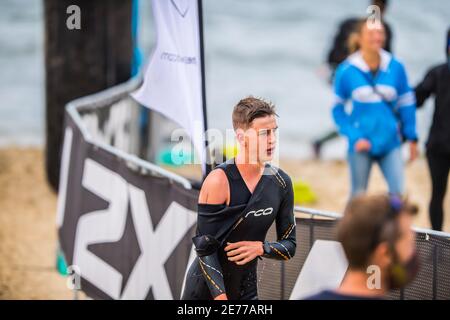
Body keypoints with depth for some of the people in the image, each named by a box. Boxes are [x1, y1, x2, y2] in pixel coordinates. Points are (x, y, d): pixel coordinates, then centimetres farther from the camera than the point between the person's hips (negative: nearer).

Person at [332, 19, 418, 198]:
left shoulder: (396, 68, -2)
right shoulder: (346, 71, -6)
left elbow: (406, 104, 7)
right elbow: (338, 109, 1)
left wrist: (411, 138, 8)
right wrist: (354, 137, -9)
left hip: (390, 143, 1)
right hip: (361, 144, -1)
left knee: (398, 193, -9)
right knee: (358, 196, 10)